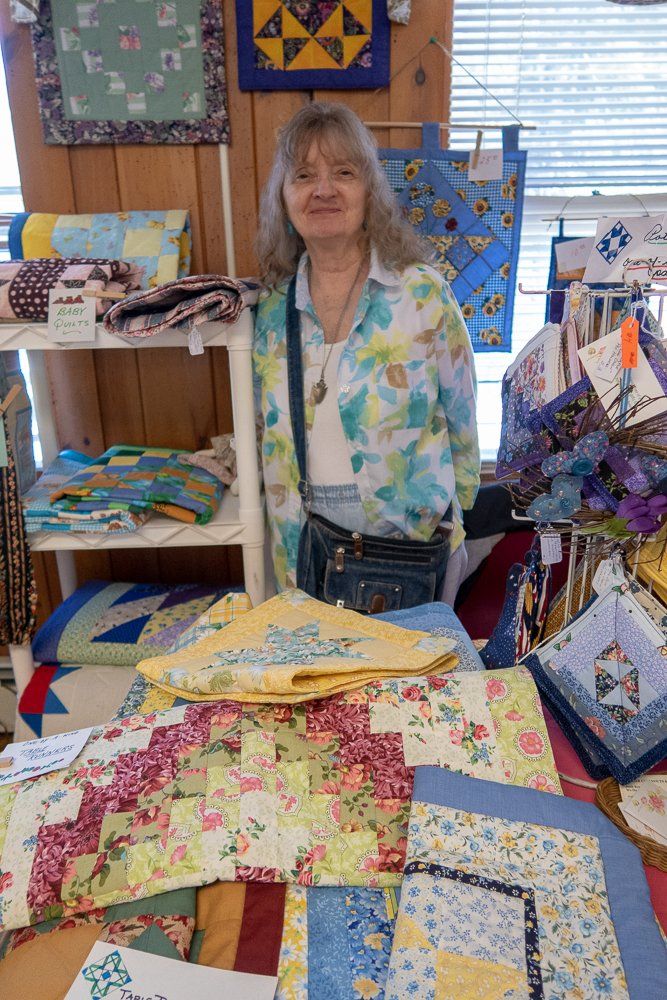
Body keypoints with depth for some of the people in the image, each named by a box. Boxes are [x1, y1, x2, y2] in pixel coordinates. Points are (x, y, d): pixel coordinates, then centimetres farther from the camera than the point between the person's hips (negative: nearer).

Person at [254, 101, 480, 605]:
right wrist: (284, 514, 11)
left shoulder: (422, 292, -10)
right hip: (308, 536, 3)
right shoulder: (274, 303, 1)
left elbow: (461, 417, -3)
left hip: (414, 539, -2)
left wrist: (452, 515, 1)